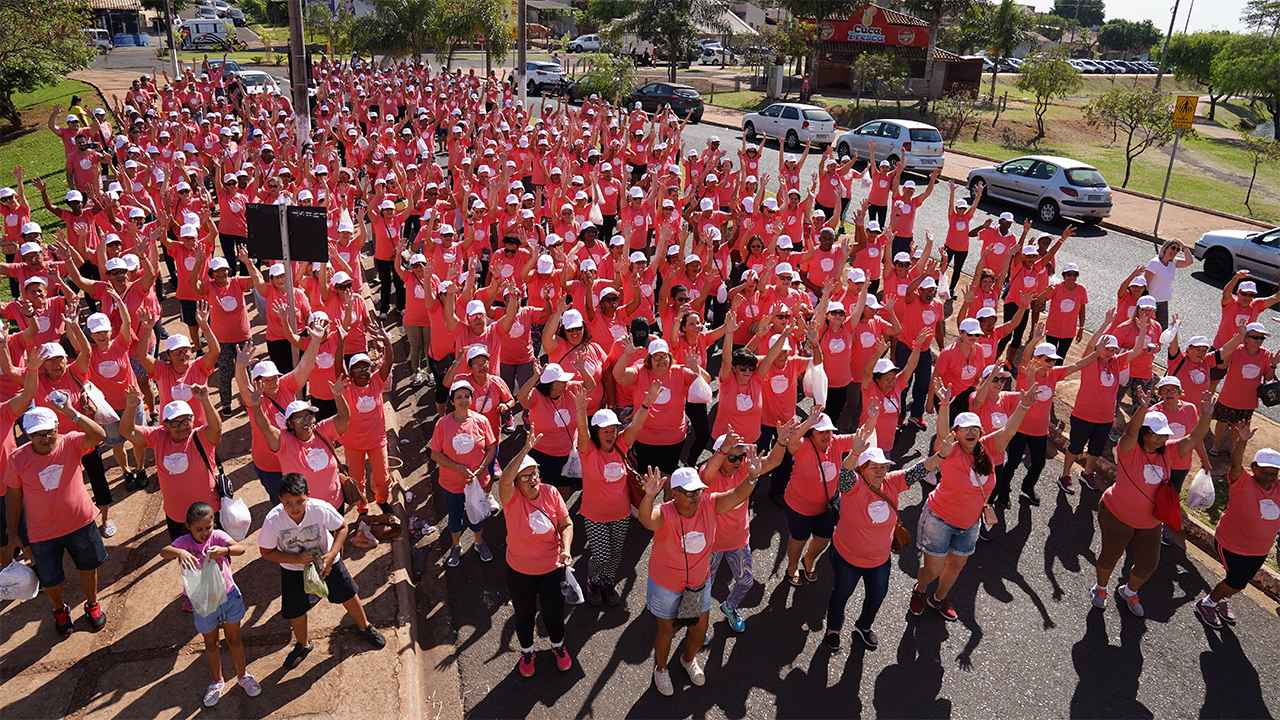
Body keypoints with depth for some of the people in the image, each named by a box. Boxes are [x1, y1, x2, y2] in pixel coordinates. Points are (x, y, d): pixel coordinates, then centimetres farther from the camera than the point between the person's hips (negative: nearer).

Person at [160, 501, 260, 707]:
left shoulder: (217, 536, -15)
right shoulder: (185, 542, -15)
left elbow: (240, 549, -30)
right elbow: (164, 551, -34)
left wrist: (224, 550, -50)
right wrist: (179, 552, -55)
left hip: (229, 595, 0)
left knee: (234, 639, 17)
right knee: (211, 643, 20)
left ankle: (243, 676, 39)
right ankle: (217, 682, 42)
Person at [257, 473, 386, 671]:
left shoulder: (321, 509, -33)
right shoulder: (272, 521, -31)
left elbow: (342, 527, -14)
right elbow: (267, 552, -16)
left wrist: (331, 555, -24)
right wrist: (296, 558, -28)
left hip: (326, 560, 0)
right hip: (293, 568, 0)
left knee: (347, 594, 12)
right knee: (295, 609, 8)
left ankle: (364, 626, 42)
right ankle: (303, 644, 41)